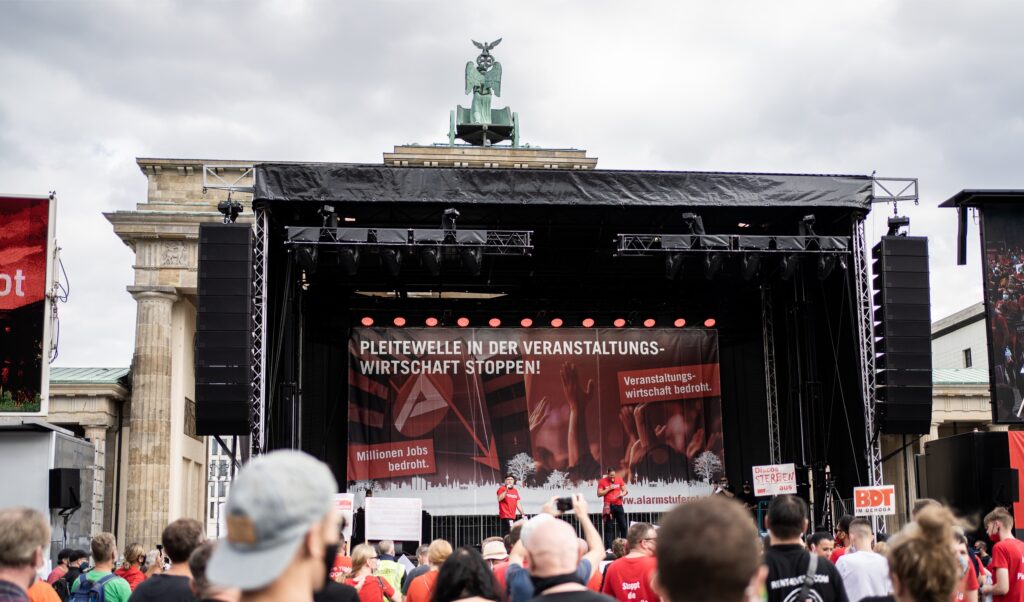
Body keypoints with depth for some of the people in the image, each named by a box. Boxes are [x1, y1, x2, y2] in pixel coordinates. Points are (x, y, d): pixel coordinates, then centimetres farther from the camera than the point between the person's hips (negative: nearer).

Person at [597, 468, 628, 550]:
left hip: (619, 505, 3)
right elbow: (599, 494, -5)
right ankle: (608, 547, -4)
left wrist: (622, 494, -13)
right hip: (609, 506, -3)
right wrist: (608, 489, -14)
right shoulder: (602, 481, -4)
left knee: (623, 526, 5)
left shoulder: (619, 479, 5)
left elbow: (625, 490, 9)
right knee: (609, 527, -4)